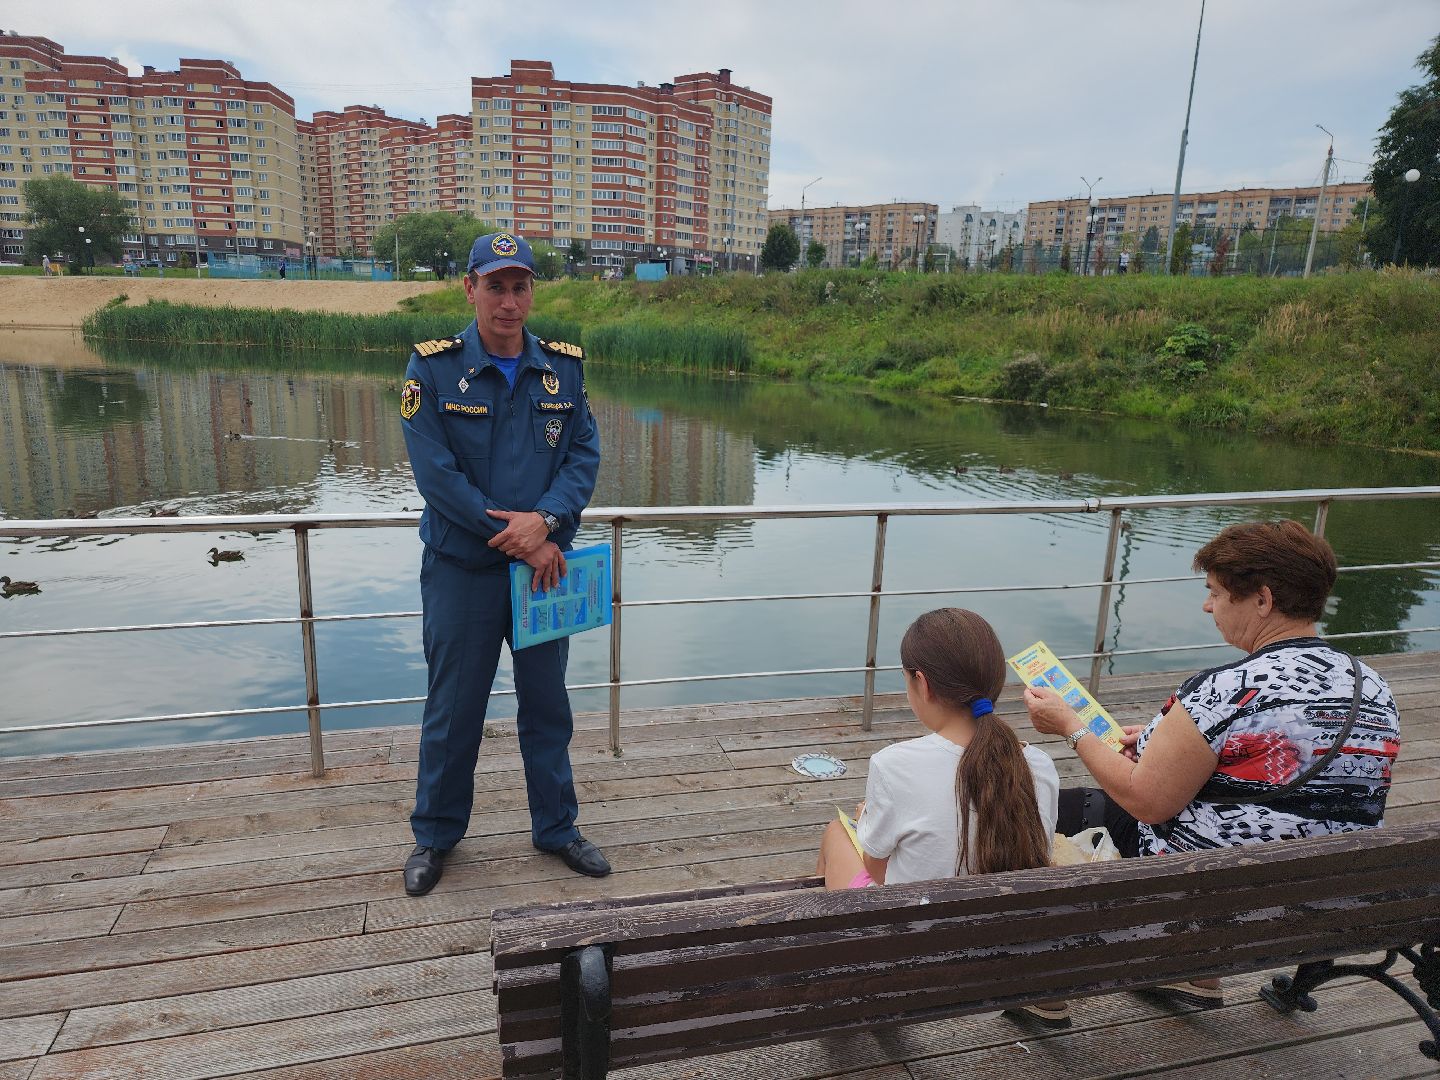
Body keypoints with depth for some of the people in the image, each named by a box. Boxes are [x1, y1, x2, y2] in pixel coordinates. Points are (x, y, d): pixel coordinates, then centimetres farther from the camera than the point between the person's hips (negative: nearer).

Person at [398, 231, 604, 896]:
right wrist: (517, 539, -16)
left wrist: (545, 519, -20)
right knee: (453, 706, 11)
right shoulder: (433, 367, -8)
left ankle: (556, 827, 32)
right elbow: (435, 472, -14)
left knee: (547, 702, 14)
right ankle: (435, 835, 32)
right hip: (462, 567, -2)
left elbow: (585, 453, -2)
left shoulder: (564, 367, 2)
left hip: (544, 561, 3)